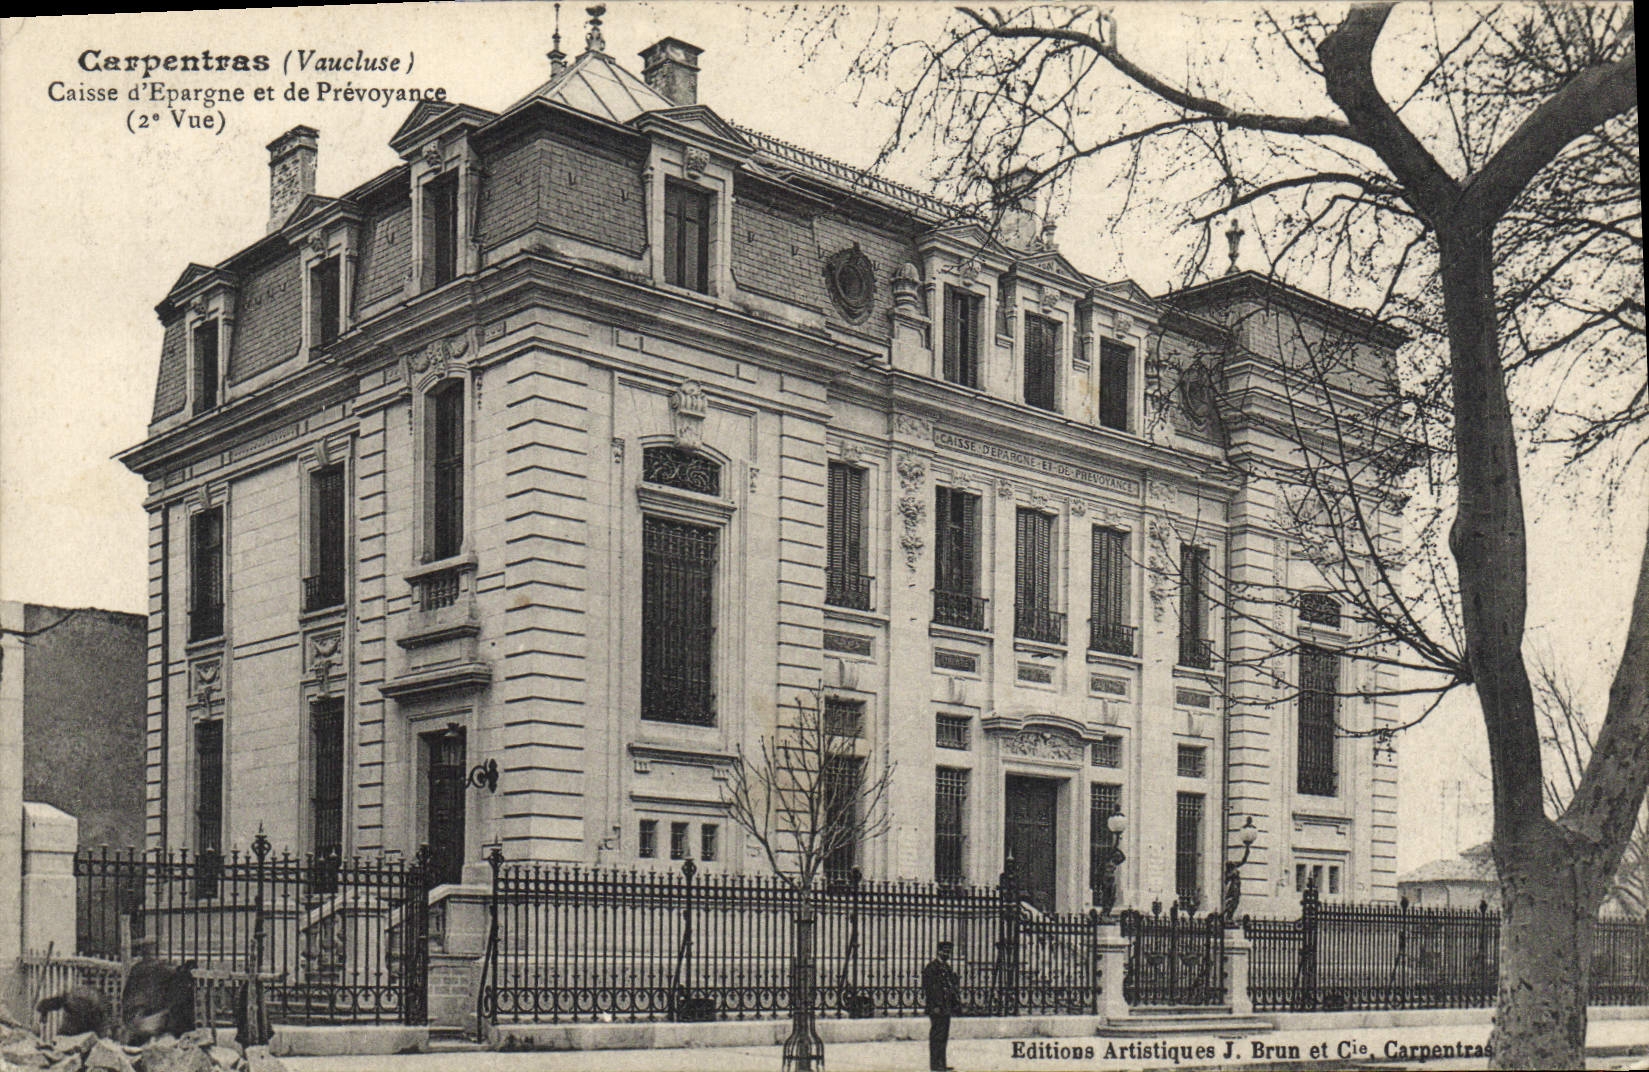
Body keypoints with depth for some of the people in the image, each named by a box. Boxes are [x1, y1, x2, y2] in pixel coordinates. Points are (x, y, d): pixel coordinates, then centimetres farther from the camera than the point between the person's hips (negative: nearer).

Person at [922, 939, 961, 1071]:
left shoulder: (947, 967, 17)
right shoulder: (932, 967, -9)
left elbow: (956, 985, 23)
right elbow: (928, 987, -15)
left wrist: (957, 1004, 16)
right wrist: (934, 1006, -19)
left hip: (946, 1008, 9)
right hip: (937, 1008, -9)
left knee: (943, 1036, 11)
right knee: (937, 1035, -7)